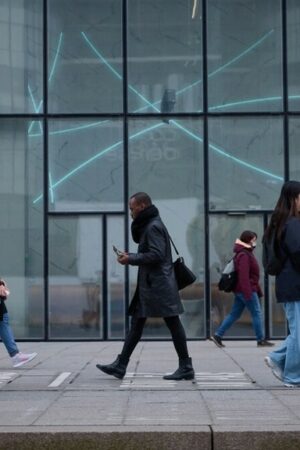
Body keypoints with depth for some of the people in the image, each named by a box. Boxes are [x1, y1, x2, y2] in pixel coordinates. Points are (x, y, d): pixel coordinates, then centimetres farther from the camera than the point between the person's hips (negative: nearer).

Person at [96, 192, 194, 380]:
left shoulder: (154, 226, -13)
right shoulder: (147, 225, 19)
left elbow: (156, 254, -21)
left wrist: (131, 259, -14)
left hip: (159, 285, -11)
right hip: (149, 285, 11)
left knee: (173, 324, -4)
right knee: (136, 324, 9)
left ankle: (186, 368, 1)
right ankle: (120, 365, 12)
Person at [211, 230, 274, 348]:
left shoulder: (247, 253, 17)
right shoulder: (244, 255, -15)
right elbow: (243, 275, -23)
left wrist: (257, 290, 22)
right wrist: (248, 292, -26)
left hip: (240, 290, 10)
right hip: (246, 290, -10)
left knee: (234, 314, 10)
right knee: (257, 313, -1)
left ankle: (217, 335, 8)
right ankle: (261, 340, 5)